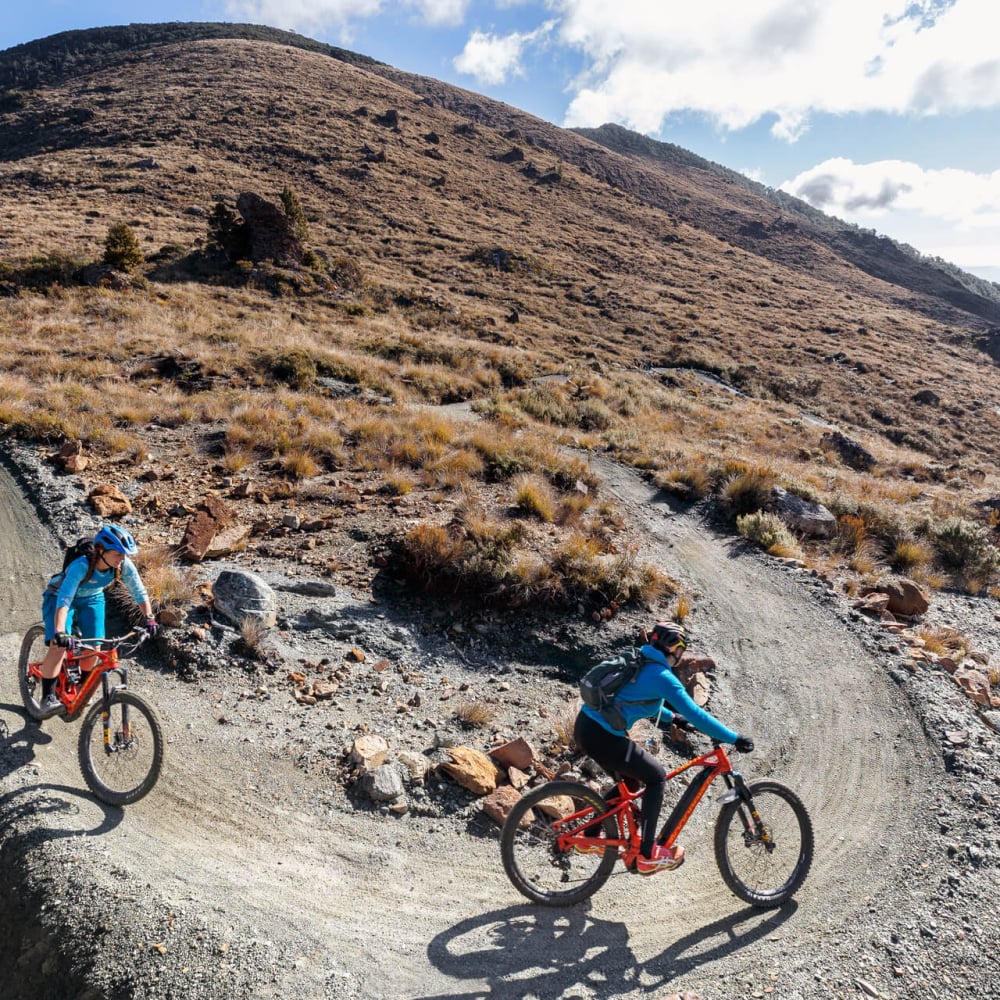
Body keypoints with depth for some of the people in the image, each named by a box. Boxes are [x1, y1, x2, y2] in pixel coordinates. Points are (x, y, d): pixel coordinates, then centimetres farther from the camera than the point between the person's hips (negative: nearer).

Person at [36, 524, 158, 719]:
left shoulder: (124, 565, -27)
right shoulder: (81, 566, -40)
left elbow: (139, 592, -17)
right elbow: (64, 600, -45)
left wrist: (149, 618, -25)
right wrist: (60, 632, -55)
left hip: (91, 599, 4)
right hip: (59, 596, -4)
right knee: (59, 646, -23)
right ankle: (47, 698, -12)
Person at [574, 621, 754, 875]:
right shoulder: (661, 676, -12)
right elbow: (695, 715, -13)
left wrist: (671, 717, 34)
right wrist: (735, 739, -7)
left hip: (584, 727, 9)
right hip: (601, 737, -9)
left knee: (626, 780, 27)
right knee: (656, 777, 6)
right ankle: (647, 856, 9)